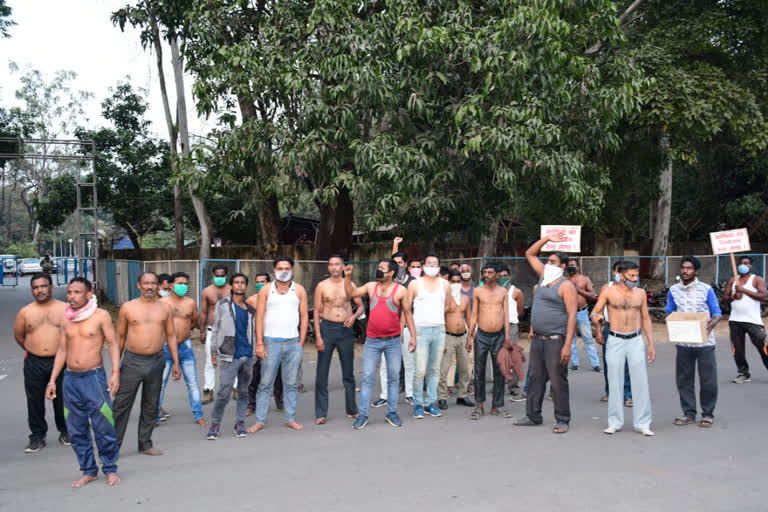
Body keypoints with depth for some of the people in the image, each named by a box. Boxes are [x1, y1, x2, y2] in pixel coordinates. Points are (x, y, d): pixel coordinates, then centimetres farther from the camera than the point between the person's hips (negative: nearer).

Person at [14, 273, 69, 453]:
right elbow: (19, 336, 16)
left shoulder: (65, 308, -2)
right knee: (35, 401, 6)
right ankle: (37, 436, 19)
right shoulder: (25, 312, 3)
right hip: (34, 364, 1)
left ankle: (65, 431, 24)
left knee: (62, 399, 8)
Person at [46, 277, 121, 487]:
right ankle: (88, 470, 21)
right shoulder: (65, 318, 9)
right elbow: (62, 350, 14)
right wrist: (53, 380, 11)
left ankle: (110, 469, 12)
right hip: (70, 378, 5)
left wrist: (115, 373, -15)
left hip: (94, 377, -5)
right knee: (76, 429, 9)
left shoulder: (101, 315, -5)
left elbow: (112, 344, -5)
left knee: (103, 427, -3)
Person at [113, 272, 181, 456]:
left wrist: (176, 362, 5)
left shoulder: (165, 308, 5)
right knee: (121, 406, -1)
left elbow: (171, 335, 9)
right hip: (132, 362, -2)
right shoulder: (128, 307, 0)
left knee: (151, 407, 11)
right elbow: (120, 336, 6)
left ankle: (145, 444, 23)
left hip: (156, 362, 2)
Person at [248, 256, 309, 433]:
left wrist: (301, 342, 0)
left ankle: (291, 419, 17)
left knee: (291, 383, 8)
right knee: (265, 383, 0)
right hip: (271, 341, -1)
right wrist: (259, 343, -6)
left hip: (293, 342, 1)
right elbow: (259, 317, 1)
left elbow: (304, 316, 6)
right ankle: (259, 421, 7)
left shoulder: (299, 290, 7)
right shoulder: (266, 290, 4)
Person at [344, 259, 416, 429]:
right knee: (367, 378, 1)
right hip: (372, 341, 2)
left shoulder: (401, 291, -4)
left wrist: (413, 336, -5)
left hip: (393, 341, -2)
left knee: (393, 378, 8)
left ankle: (392, 412, 20)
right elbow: (351, 293, 10)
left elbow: (408, 314, 0)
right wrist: (348, 277, -2)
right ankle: (363, 415, 7)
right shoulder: (371, 287, 5)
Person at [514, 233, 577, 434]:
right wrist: (547, 239, 10)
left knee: (558, 381, -2)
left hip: (555, 340, -7)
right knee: (536, 378, 12)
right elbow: (529, 254, 22)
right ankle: (533, 416, 21)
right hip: (537, 339, 7)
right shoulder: (544, 276, 13)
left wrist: (567, 345, -21)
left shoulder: (566, 285, -9)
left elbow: (572, 315, -15)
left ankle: (562, 420, 8)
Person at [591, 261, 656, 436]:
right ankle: (615, 422, 15)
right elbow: (595, 313, -4)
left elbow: (646, 319, 12)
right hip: (615, 341, -2)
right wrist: (596, 319, -27)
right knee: (615, 383, 4)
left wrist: (651, 344, 8)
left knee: (640, 382, 1)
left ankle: (642, 423, 10)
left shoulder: (640, 293, 6)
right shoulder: (608, 291, -3)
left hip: (636, 341, 2)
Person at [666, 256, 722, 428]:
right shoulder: (673, 290, 6)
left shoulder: (706, 289, -3)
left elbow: (717, 312, -1)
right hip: (683, 342, 3)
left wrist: (712, 323, -23)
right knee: (684, 379, 8)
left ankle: (708, 414, 18)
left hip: (704, 341, -3)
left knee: (708, 380, 2)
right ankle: (689, 413, 20)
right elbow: (669, 312, 12)